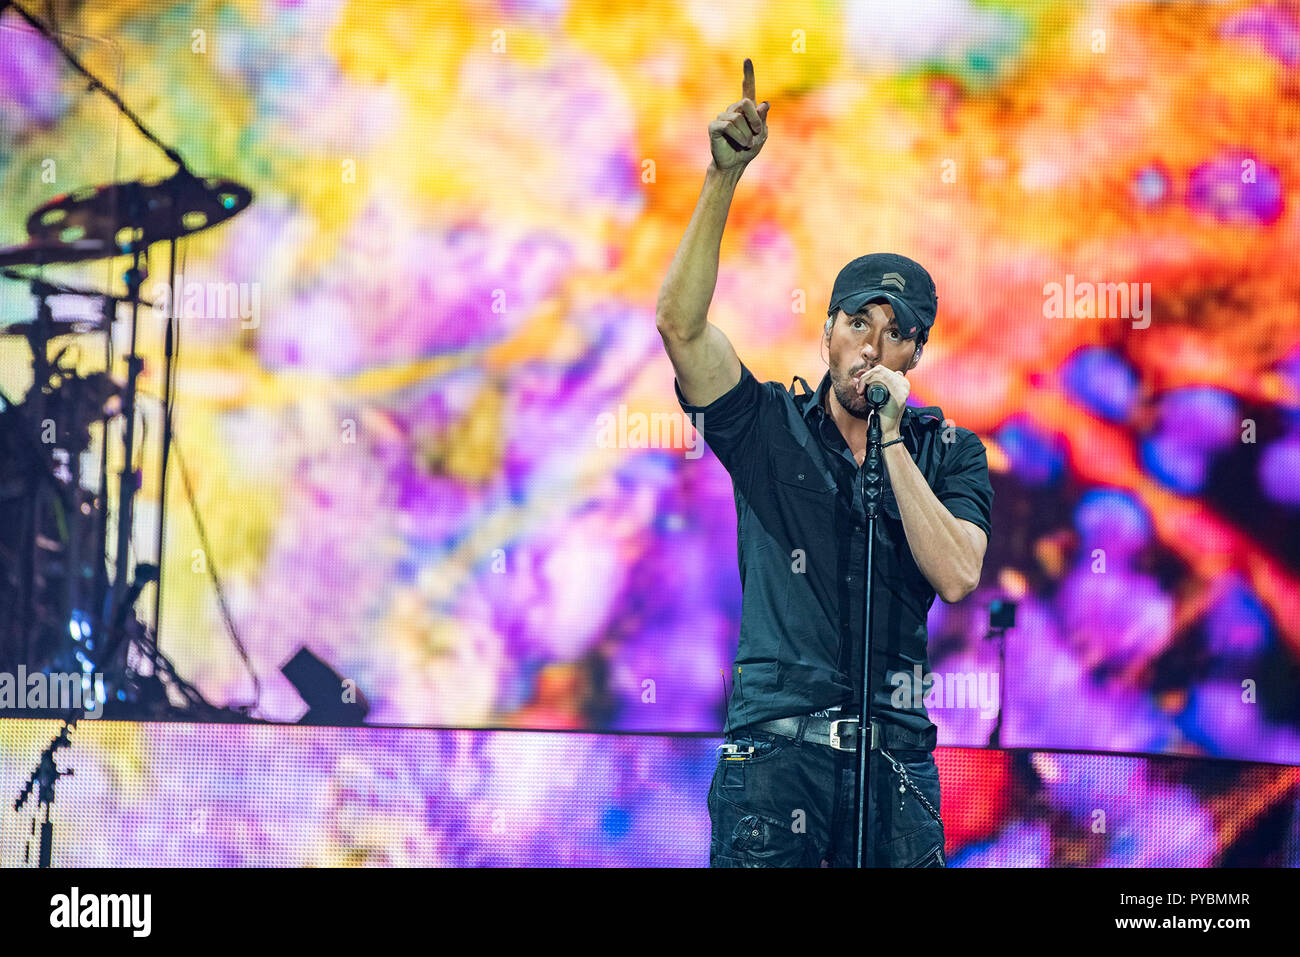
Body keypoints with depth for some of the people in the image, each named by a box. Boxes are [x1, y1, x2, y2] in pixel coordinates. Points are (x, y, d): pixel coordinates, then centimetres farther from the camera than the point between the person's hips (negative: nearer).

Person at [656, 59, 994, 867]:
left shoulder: (950, 453, 9)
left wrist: (890, 441, -8)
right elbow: (680, 321, -8)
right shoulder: (768, 426, 6)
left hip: (894, 755, 1)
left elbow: (957, 577, -8)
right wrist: (724, 177, -16)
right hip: (774, 746, -1)